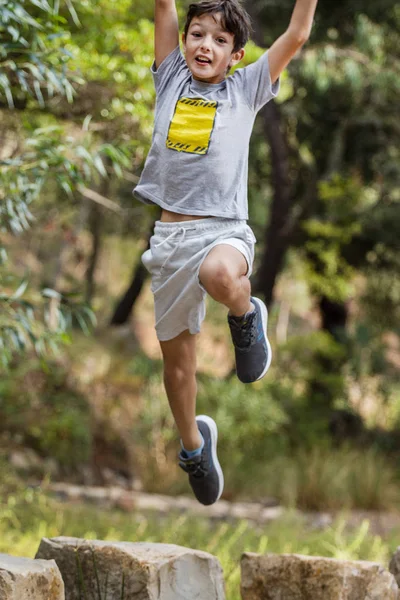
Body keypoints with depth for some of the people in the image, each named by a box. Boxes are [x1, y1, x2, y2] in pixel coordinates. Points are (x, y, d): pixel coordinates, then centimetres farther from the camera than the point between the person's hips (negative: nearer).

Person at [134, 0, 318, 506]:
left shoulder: (245, 89, 7)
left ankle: (246, 318, -7)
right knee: (176, 355, 12)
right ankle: (193, 444, 35)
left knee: (219, 274, -41)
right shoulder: (172, 79, 12)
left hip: (224, 230, -4)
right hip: (170, 234, 4)